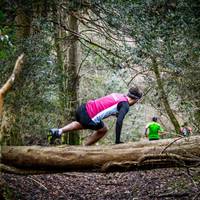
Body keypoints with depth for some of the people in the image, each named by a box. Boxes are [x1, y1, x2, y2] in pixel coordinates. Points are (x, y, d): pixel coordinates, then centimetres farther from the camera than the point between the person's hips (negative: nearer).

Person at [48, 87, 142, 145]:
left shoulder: (117, 95, 17)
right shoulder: (125, 105, -6)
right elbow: (119, 122, -17)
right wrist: (117, 141, -12)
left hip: (82, 108, 8)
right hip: (88, 118, -8)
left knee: (81, 124, 40)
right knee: (103, 130, 21)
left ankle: (59, 131, 22)